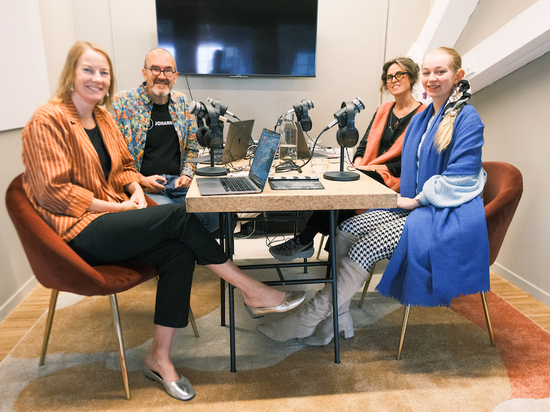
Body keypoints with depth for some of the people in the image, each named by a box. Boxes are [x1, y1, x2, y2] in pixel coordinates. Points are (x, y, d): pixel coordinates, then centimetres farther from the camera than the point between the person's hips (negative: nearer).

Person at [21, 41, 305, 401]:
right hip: (79, 231, -7)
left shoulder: (103, 118, 14)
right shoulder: (48, 121, -9)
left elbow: (124, 166, 20)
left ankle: (160, 357, -9)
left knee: (179, 253, -21)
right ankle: (253, 293, -13)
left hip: (111, 221, 7)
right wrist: (116, 207, -16)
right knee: (179, 216, -24)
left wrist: (136, 192, -2)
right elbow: (54, 190, -14)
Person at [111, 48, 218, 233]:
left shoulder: (182, 102, 13)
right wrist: (141, 181, -14)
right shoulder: (122, 103, -1)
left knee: (214, 215, -21)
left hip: (177, 183, 4)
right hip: (141, 186, -4)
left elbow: (192, 147, 20)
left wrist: (187, 174, 2)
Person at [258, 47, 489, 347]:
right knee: (346, 230, -13)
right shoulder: (421, 119, 16)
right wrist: (404, 197, 2)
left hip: (448, 216, -8)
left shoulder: (467, 119, -8)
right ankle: (338, 322, -8)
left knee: (365, 248, -25)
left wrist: (416, 200, -14)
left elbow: (460, 176, -16)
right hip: (415, 207, 8)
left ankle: (305, 321, -14)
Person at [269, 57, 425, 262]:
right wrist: (358, 165, -6)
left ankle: (304, 241, -23)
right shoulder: (383, 110, 19)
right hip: (366, 174, 6)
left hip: (391, 180, -5)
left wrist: (377, 167, -16)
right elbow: (365, 144, 15)